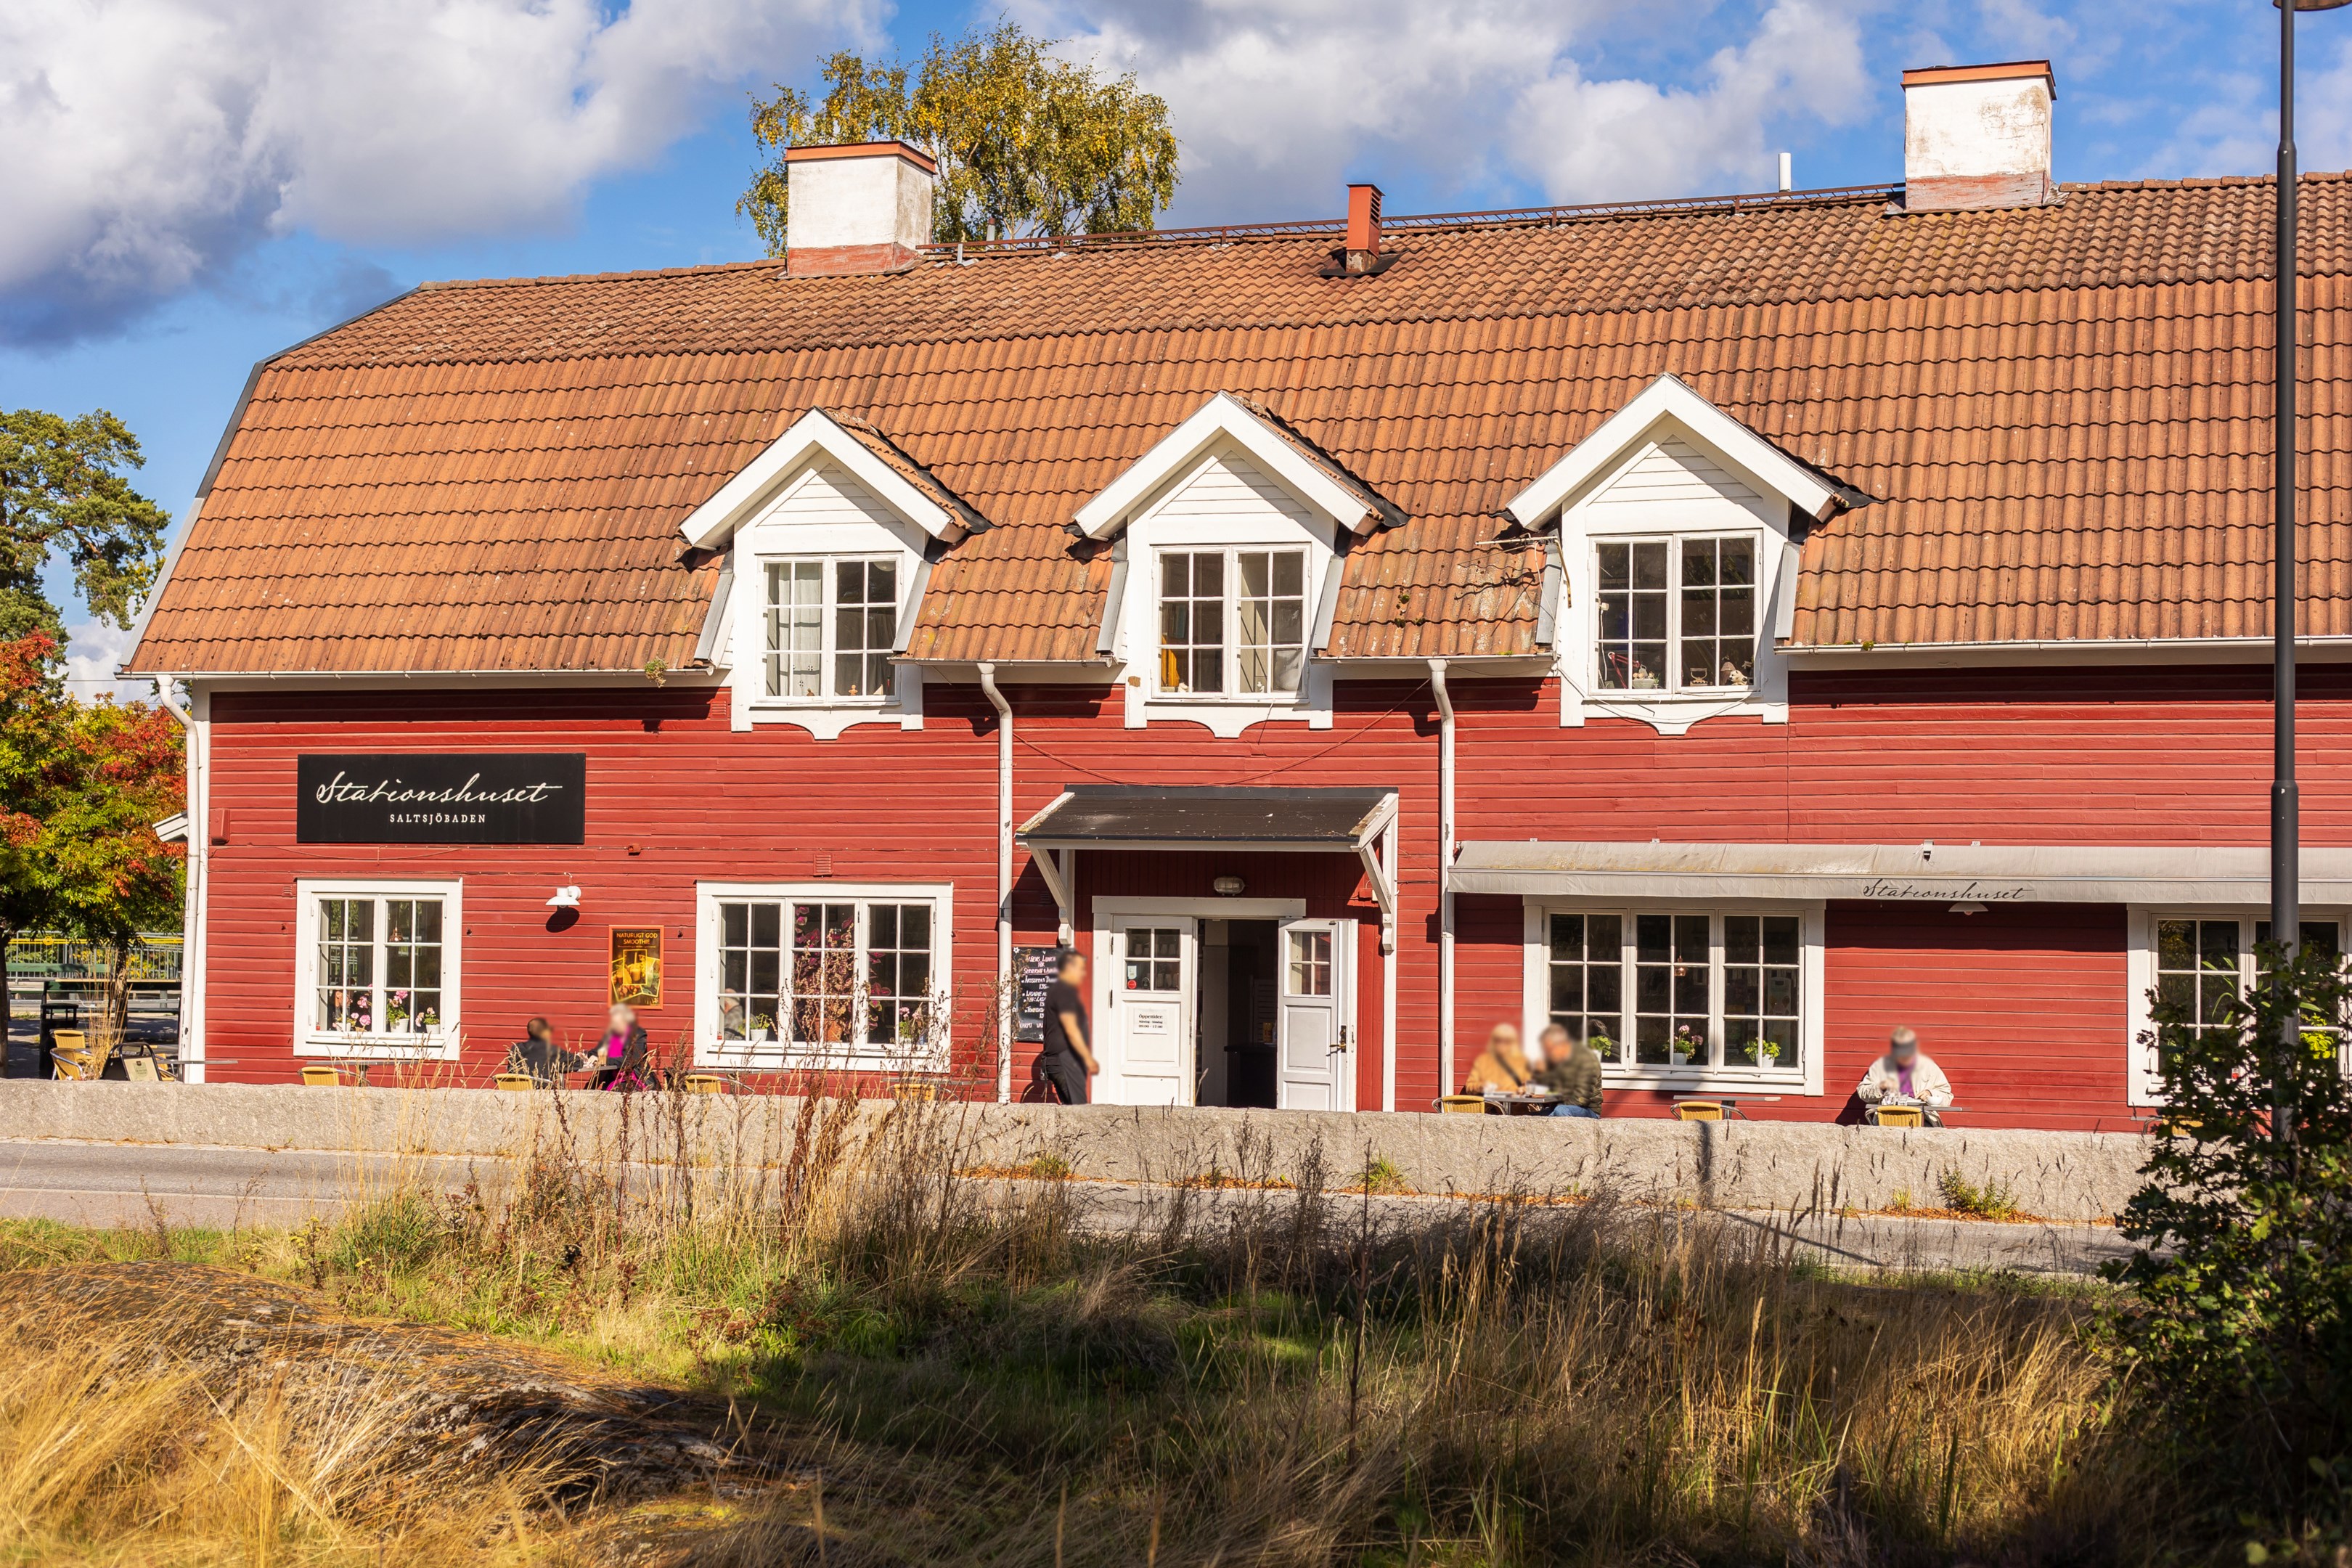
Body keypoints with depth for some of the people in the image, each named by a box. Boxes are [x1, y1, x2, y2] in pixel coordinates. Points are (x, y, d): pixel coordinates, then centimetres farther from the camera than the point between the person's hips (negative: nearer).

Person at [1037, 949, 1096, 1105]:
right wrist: (1088, 1058, -22)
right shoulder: (1065, 991, -12)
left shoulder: (1056, 989, 20)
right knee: (1078, 1106, -14)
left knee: (1070, 1106, 9)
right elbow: (1071, 1029, -20)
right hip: (1064, 1057, -11)